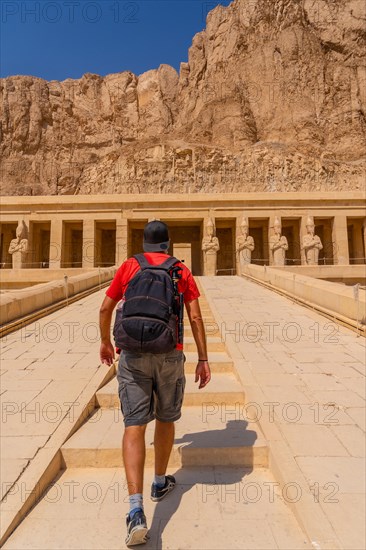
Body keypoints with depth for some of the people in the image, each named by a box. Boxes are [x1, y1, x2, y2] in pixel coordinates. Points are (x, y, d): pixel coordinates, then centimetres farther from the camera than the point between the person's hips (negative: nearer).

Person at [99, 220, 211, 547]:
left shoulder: (129, 266, 7)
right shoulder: (182, 270, 5)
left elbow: (105, 309, 10)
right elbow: (196, 317, -1)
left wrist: (105, 342, 24)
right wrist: (203, 359, 4)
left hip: (133, 354, 0)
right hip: (170, 355, 1)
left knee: (134, 426, 3)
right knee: (165, 419, 20)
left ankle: (136, 510, -4)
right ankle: (160, 483, 38)